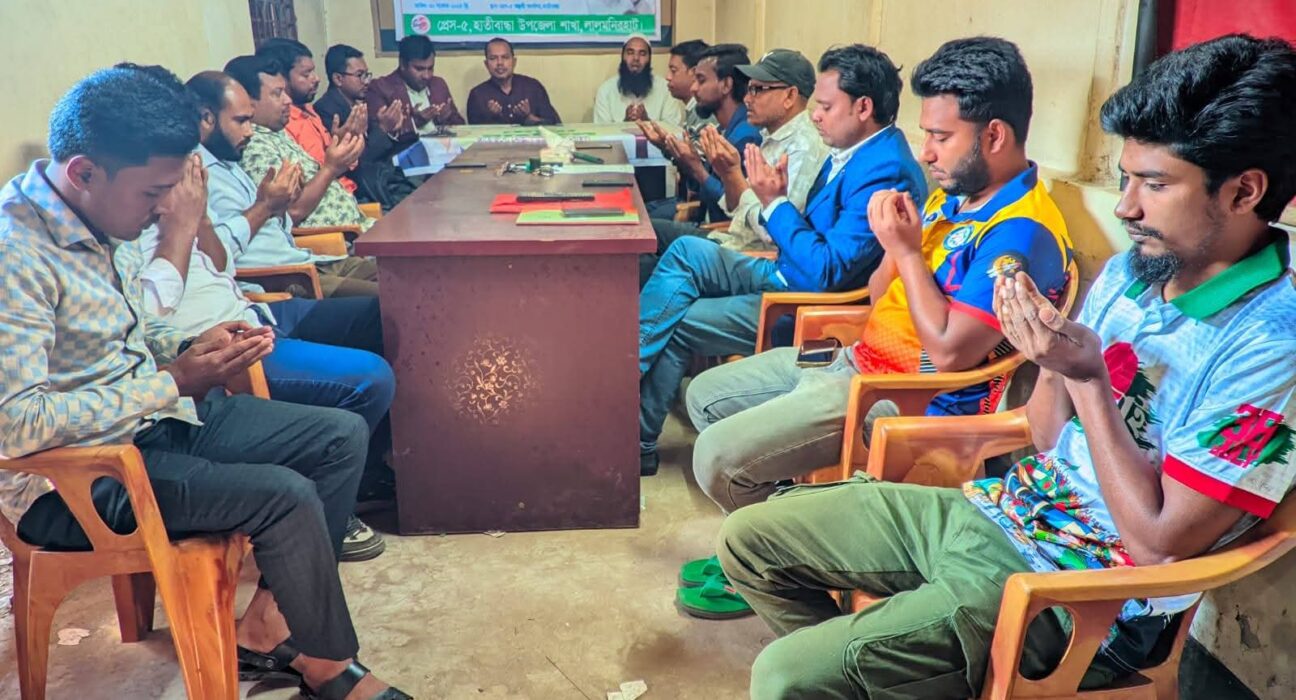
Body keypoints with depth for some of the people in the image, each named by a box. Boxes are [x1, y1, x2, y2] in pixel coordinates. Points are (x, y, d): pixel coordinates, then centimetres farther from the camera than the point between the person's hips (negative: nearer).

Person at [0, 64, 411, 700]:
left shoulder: (82, 221, 4)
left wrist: (185, 348, -2)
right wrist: (172, 382, -25)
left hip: (155, 414, 10)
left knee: (342, 436, 1)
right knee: (286, 496, -26)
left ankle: (267, 622, 5)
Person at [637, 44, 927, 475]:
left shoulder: (885, 172, -23)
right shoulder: (853, 151, 7)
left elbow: (828, 271, -27)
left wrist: (774, 202, -20)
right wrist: (777, 199, -7)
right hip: (790, 277, 10)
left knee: (676, 323, -10)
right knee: (687, 251, -1)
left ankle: (639, 442, 6)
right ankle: (631, 366, -2)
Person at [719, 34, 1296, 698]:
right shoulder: (1127, 271, 3)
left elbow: (1160, 543, -19)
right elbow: (1047, 438, 9)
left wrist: (1086, 376, -22)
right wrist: (1049, 353, -10)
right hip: (996, 505, 8)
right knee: (749, 537, 7)